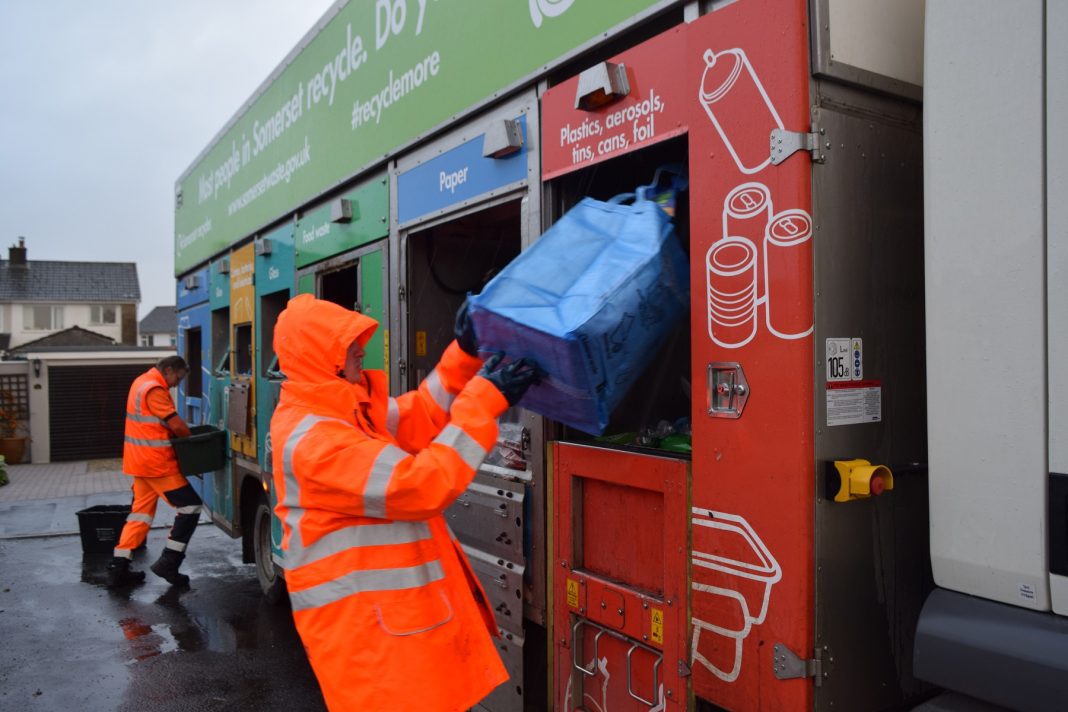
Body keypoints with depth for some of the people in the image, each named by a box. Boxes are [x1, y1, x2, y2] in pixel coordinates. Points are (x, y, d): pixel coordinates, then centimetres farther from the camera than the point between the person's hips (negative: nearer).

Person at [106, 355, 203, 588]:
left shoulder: (143, 381, 16)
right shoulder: (155, 389, -17)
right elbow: (176, 424, -18)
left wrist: (183, 435, 6)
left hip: (141, 460, 10)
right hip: (156, 462, -10)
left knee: (141, 511, 15)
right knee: (190, 506, -4)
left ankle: (118, 567, 16)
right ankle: (168, 562, -2)